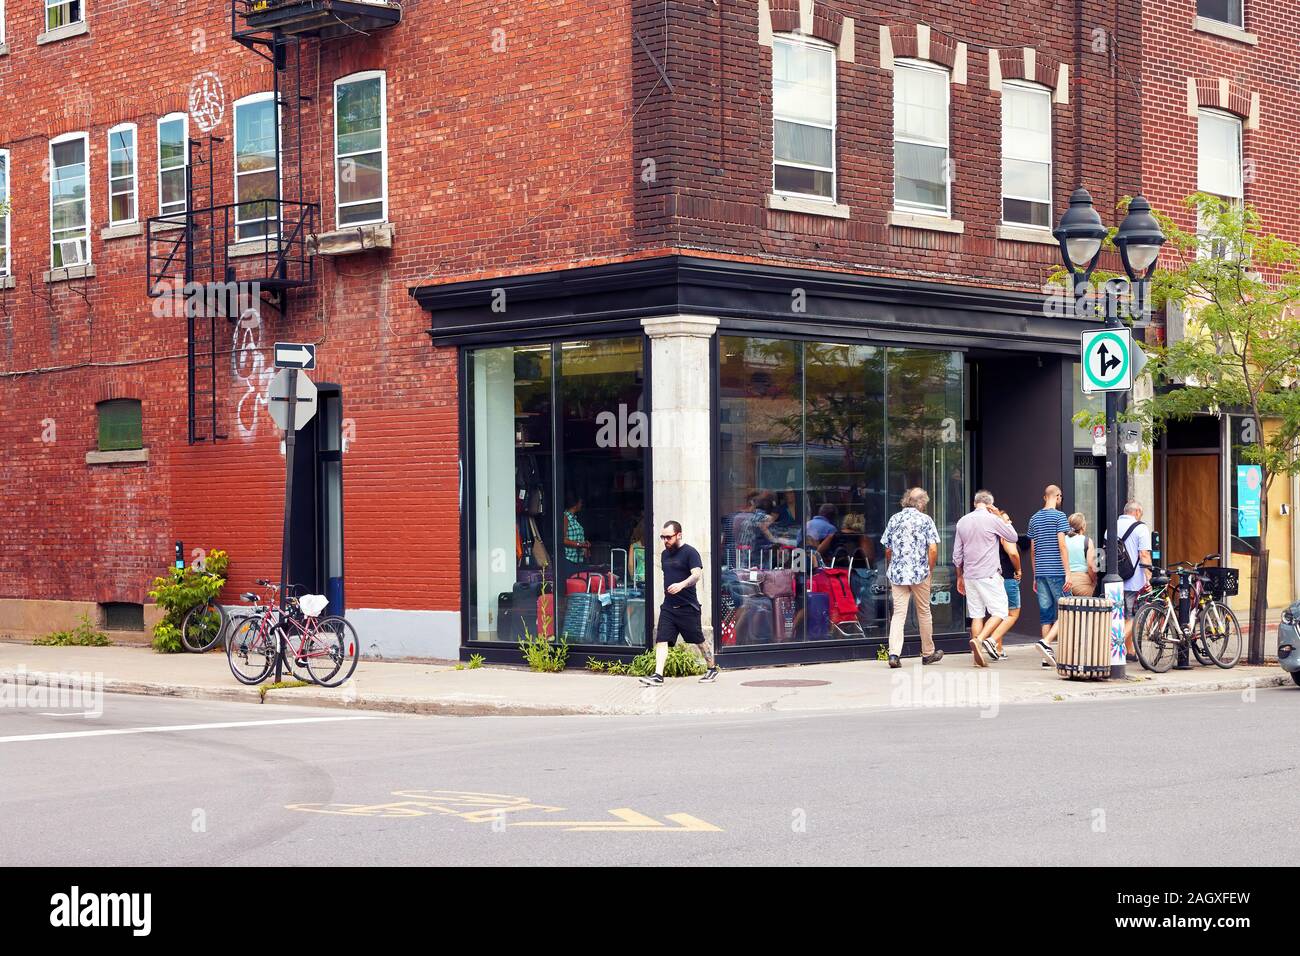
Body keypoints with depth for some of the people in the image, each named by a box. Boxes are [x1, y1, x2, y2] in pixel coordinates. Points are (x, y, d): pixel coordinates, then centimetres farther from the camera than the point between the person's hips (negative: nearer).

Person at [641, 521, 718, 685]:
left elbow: (697, 574, -21)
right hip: (668, 606, 6)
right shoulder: (665, 554, 15)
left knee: (699, 640, 6)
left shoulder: (689, 552, -8)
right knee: (661, 640, -8)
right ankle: (658, 675, -14)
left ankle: (712, 669, 24)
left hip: (688, 607, -6)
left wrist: (681, 585, -36)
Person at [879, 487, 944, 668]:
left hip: (896, 573, 2)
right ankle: (928, 653, 23)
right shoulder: (925, 519, -3)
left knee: (898, 613, 0)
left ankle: (894, 653, -15)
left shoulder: (894, 519, 7)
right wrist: (930, 570, 3)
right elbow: (933, 549, -9)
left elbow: (887, 550, 10)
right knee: (924, 612, 12)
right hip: (919, 573, -2)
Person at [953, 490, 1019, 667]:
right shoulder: (992, 520, -7)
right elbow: (1013, 537, 5)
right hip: (989, 574, -6)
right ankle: (979, 640, -21)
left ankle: (977, 655, 4)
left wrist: (960, 576, 24)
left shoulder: (962, 522, 10)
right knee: (999, 612, -1)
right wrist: (1002, 517, 12)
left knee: (976, 615, 8)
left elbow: (957, 554, 15)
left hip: (970, 576, 6)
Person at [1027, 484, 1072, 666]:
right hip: (1057, 572, -6)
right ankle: (1046, 642, -18)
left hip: (1041, 571, 6)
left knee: (1046, 613, 7)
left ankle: (1047, 656, 5)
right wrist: (1068, 573, -14)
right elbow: (1062, 545, -14)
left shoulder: (1034, 518, 14)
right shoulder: (1059, 516, -6)